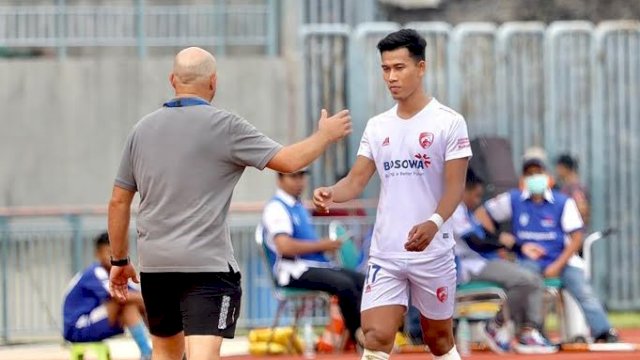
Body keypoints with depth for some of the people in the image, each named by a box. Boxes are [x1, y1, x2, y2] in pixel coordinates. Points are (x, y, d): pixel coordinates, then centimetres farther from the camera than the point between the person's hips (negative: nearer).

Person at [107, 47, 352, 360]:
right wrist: (325, 135, 13)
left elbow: (118, 201, 12)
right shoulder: (224, 126, -7)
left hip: (154, 263, 5)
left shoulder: (143, 129, 9)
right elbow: (289, 161, -6)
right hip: (206, 264, -5)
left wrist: (119, 260, 22)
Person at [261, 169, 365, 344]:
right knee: (344, 284, -28)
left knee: (362, 281, -8)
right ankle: (358, 334, -17)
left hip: (316, 264, 9)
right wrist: (322, 245, -14)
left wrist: (327, 245, 6)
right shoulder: (276, 208, -8)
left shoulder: (299, 207, 21)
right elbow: (285, 246, -21)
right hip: (294, 270, -9)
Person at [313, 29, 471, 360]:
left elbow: (455, 186, -10)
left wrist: (434, 223, -29)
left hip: (433, 252, -3)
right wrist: (331, 194, -16)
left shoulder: (448, 122, -5)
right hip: (385, 254, 3)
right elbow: (357, 179, 7)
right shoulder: (377, 126, 9)